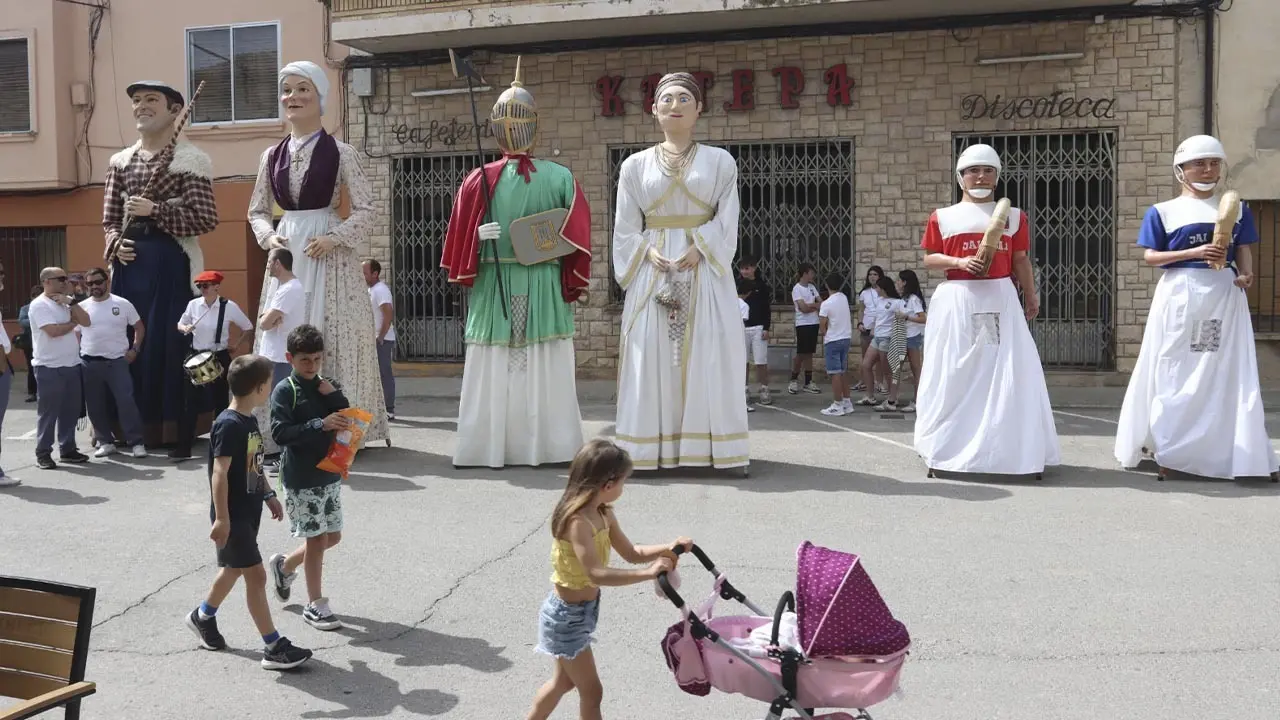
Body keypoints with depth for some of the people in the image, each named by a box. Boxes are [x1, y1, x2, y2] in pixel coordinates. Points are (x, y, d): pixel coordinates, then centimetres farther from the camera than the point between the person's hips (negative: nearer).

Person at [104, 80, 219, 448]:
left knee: (171, 342, -5)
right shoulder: (120, 161, 15)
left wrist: (155, 210, -15)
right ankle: (135, 428, 16)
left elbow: (206, 219, -10)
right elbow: (110, 219, 18)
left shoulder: (191, 158, -3)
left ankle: (174, 429, 5)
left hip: (173, 262, -5)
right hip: (130, 262, 6)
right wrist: (116, 243, -2)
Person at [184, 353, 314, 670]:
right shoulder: (229, 425, -21)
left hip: (249, 510, 10)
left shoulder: (250, 421, 7)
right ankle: (274, 647, -2)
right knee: (256, 576, -7)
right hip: (233, 515, -10)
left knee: (234, 568, 23)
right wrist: (221, 518, -27)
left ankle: (203, 617, 45)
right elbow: (220, 473, -24)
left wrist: (268, 495, 23)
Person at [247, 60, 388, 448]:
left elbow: (366, 209, -4)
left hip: (329, 254, -4)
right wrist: (269, 237, -2)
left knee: (332, 338, -4)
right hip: (286, 253, 4)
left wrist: (333, 239, -16)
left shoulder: (341, 152, -3)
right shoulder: (272, 155, 10)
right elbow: (257, 210, 18)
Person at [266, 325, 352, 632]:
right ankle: (315, 605, 13)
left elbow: (351, 422, 0)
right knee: (316, 539, -1)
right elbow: (280, 433, -21)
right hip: (302, 479, -6)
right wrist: (320, 425, -29)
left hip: (330, 474, 7)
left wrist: (334, 396, -14)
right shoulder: (285, 391, -10)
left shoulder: (329, 387, 8)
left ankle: (284, 565, 38)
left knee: (332, 536, 14)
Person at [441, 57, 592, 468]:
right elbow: (577, 239, -1)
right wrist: (573, 288, 8)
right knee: (547, 370, 7)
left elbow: (462, 240, -4)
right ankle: (549, 445, 12)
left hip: (493, 289, 0)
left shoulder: (480, 180, -7)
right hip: (545, 291, 0)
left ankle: (490, 446, 9)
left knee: (493, 371, 6)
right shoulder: (561, 178, -5)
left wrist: (475, 257, 13)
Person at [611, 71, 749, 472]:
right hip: (652, 271, 1)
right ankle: (651, 449, 2)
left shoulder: (720, 161, 7)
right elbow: (626, 227, 7)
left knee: (708, 358, -4)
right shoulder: (635, 165, 10)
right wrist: (650, 253, -10)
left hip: (704, 271, -1)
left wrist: (697, 250, -15)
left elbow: (727, 221, 0)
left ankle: (708, 448, 1)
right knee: (652, 358, -2)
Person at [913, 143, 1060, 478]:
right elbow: (929, 259, 4)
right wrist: (959, 262, -12)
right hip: (957, 300, -1)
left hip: (1000, 299, 1)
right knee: (955, 373, 1)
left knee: (1007, 372, -2)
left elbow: (1020, 261, 13)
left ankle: (1008, 448, 6)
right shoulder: (943, 217, 5)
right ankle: (950, 447, 10)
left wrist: (1031, 297, 13)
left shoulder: (1013, 216, 10)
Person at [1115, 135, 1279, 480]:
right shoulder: (1163, 211, 4)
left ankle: (1234, 452, 5)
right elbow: (1149, 256, -2)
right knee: (1176, 372, 0)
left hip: (1225, 295, 2)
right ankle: (1170, 451, 6)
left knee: (1227, 371, 1)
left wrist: (1245, 274, -13)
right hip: (1180, 294, -2)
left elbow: (1244, 251, 9)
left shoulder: (1236, 209, 12)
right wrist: (1194, 252, -15)